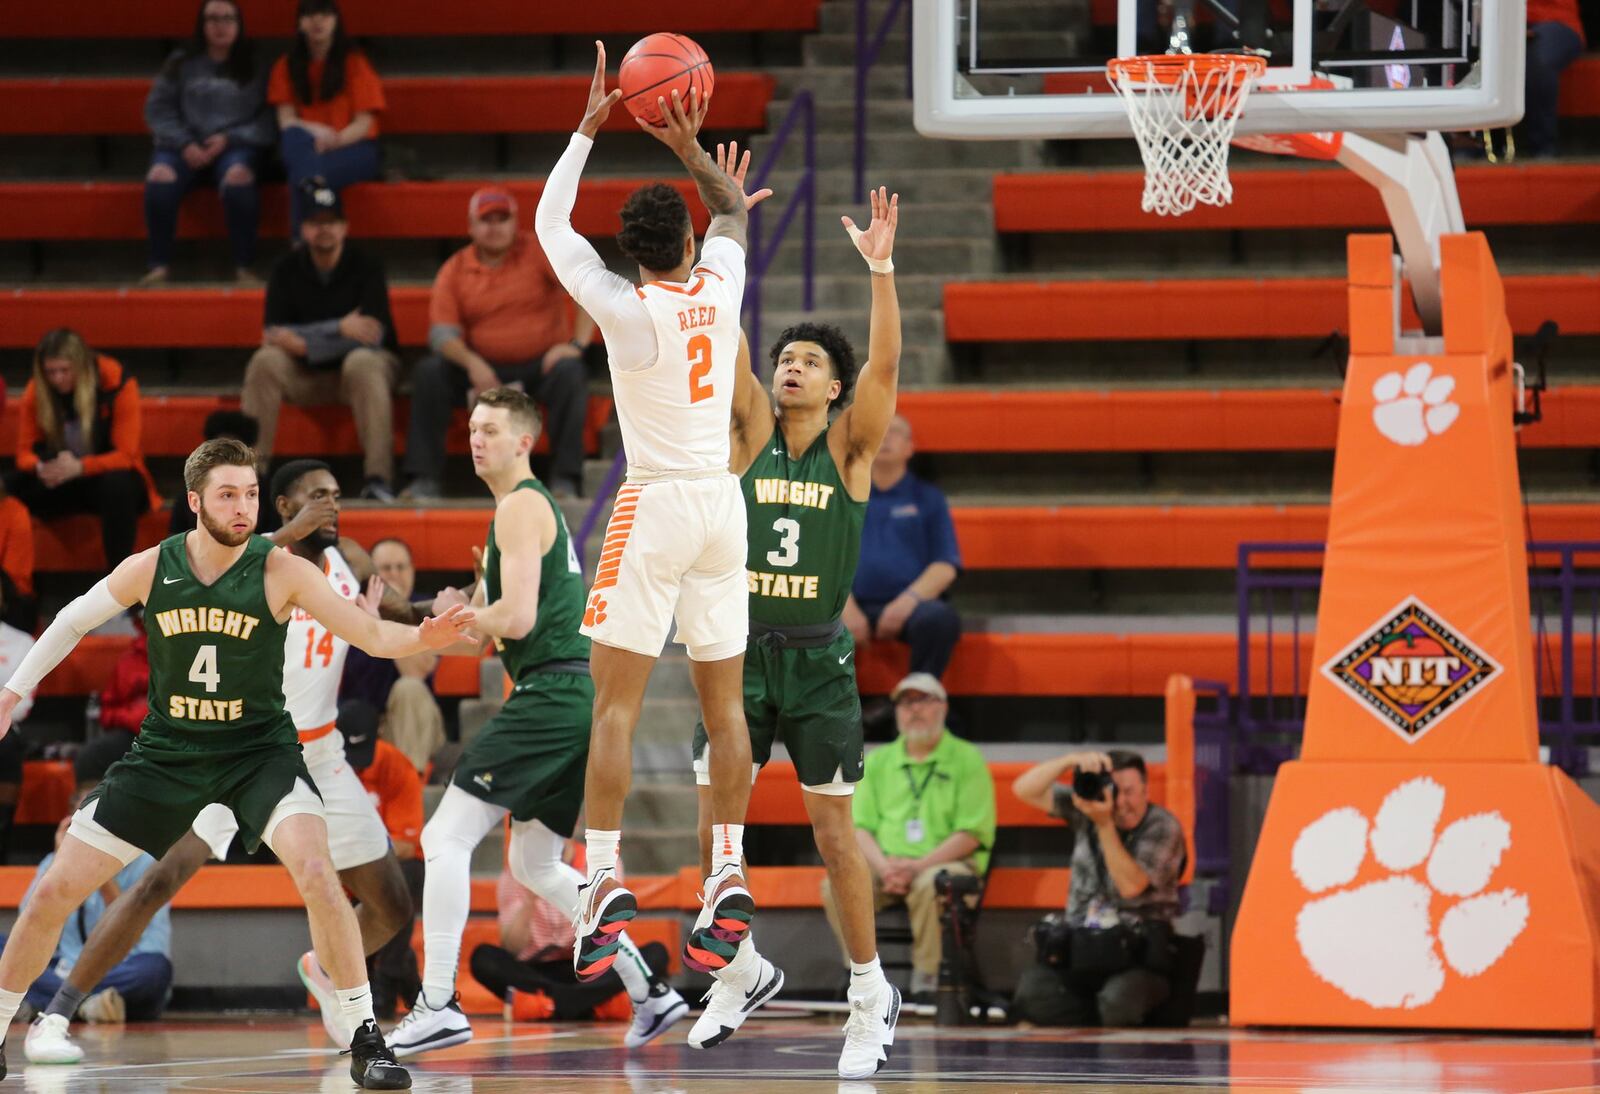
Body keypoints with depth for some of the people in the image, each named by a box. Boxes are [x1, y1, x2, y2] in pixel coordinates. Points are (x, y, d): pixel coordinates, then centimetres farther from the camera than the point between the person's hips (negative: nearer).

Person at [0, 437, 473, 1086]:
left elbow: (371, 635, -19)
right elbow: (74, 622, 10)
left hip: (258, 749, -2)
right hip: (166, 752, 2)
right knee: (56, 890, -1)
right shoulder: (150, 569, -8)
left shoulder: (281, 572, -15)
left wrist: (421, 638, -39)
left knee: (316, 872, -27)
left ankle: (365, 1040, -17)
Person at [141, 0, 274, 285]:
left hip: (236, 146, -1)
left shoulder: (255, 66, 9)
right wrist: (185, 144, -9)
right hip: (184, 146, 1)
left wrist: (228, 139, -12)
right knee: (160, 178, -32)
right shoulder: (182, 63, 11)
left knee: (237, 177, -37)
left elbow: (269, 119, 2)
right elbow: (157, 109, 6)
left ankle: (243, 267, -28)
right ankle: (159, 265, -22)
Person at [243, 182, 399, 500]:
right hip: (305, 375, 3)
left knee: (362, 362, -37)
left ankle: (378, 478, -43)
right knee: (265, 361, -26)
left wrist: (302, 341, -22)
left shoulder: (366, 268, -8)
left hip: (363, 363, -3)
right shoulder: (287, 270, 1)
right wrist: (341, 328, -19)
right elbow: (272, 334, -9)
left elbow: (372, 335, -18)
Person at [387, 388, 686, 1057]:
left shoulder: (520, 506, -9)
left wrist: (458, 618, -3)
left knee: (445, 838, -9)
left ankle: (438, 1006, -12)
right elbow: (500, 624, 28)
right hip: (574, 696, 10)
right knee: (534, 864, 19)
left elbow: (516, 618, -20)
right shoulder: (540, 507, 23)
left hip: (549, 696, -10)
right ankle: (650, 993, 15)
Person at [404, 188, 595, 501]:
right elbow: (442, 331, -3)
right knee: (428, 372, -21)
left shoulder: (539, 252, -2)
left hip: (540, 365, -2)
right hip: (484, 367, 2)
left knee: (569, 373, -33)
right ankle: (424, 481, -22)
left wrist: (577, 345, -20)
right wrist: (471, 363, -23)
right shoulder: (455, 270, 4)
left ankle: (565, 481, -30)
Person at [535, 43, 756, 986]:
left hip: (655, 508, -5)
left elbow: (550, 223, 0)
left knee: (615, 703, -5)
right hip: (722, 503, 5)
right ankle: (730, 881, 7)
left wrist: (589, 129, 4)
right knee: (724, 701, 9)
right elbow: (735, 208, 23)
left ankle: (606, 882, -14)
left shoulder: (628, 310, -12)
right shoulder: (721, 288, 0)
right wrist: (691, 149, 15)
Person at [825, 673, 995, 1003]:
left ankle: (925, 979, -27)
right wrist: (884, 865, -12)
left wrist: (918, 866, -17)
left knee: (929, 884, -38)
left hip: (947, 863, -4)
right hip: (885, 864, 4)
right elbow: (859, 826, 10)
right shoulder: (878, 762, 17)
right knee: (836, 885, -25)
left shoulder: (967, 759, 3)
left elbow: (972, 834, -6)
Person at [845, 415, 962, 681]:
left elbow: (946, 566, 7)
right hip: (854, 606, 1)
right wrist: (846, 609, -10)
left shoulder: (929, 498, 16)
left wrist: (908, 601, -12)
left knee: (942, 618, -37)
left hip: (908, 606, 0)